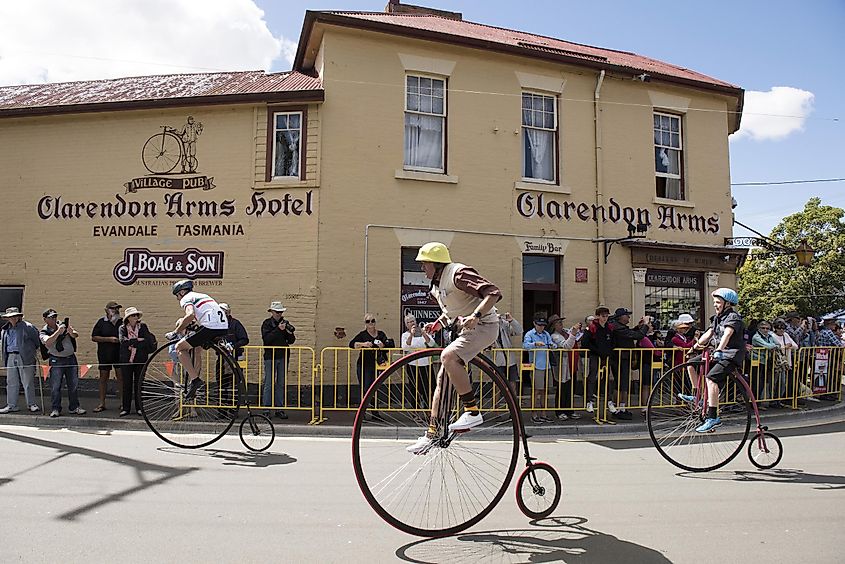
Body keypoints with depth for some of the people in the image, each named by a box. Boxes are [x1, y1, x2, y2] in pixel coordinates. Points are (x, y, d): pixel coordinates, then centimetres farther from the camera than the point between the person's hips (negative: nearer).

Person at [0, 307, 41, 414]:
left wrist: (36, 349, 8)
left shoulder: (27, 327, -5)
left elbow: (37, 338, 1)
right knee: (11, 383, 9)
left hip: (25, 358, -6)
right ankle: (11, 405, 17)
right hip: (10, 357, 6)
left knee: (28, 383, 0)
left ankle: (32, 404, 9)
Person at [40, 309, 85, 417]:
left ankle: (74, 407, 15)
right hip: (56, 361, -3)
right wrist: (58, 331, -27)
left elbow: (76, 335, -2)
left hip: (71, 358, 3)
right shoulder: (44, 332, -1)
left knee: (74, 384, 6)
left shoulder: (64, 325, 6)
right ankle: (56, 409, 5)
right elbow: (48, 342, -20)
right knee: (55, 386, -4)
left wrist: (71, 332, -24)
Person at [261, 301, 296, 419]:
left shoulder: (285, 323, 10)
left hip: (283, 357, 4)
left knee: (281, 384, 5)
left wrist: (290, 333, -11)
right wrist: (278, 330, -21)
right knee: (269, 384, -2)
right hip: (270, 357, -4)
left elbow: (291, 341, 8)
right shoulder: (267, 323, 0)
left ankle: (280, 409, 10)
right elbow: (266, 339, -15)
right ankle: (266, 409, 3)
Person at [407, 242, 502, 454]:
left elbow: (493, 293, -26)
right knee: (442, 378, 4)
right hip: (463, 330, 10)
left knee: (448, 356, -33)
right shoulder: (437, 285, 13)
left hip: (483, 326, -10)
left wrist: (476, 316, -37)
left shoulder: (458, 273, -16)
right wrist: (436, 324, 13)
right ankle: (432, 434, 10)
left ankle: (472, 411, -23)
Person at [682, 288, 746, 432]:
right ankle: (696, 396, 16)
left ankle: (713, 418, -30)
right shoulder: (717, 318, 17)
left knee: (711, 378, -29)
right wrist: (697, 344, -1)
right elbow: (709, 333, 14)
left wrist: (719, 350, -43)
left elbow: (727, 334, -29)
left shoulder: (733, 317, -13)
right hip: (719, 354, 9)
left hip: (732, 356, -9)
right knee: (692, 363, 6)